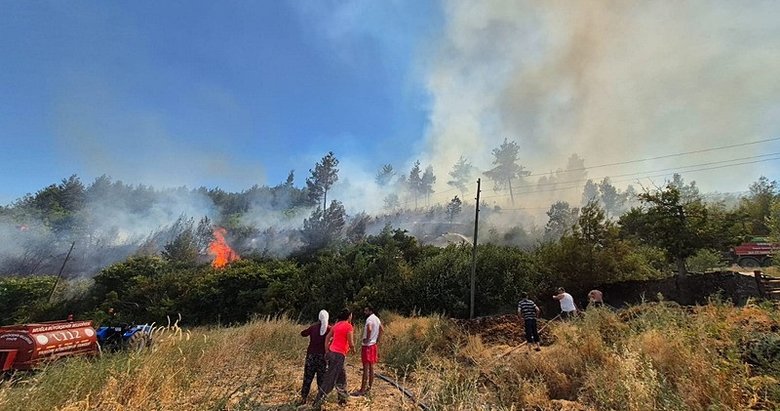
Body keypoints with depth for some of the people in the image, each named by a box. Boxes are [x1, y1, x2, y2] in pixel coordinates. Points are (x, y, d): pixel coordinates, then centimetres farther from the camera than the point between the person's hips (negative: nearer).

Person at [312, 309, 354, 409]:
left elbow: (327, 337, 11)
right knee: (330, 380, -1)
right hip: (339, 355, -8)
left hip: (331, 352, 8)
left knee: (342, 377, 21)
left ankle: (342, 399, 32)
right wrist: (353, 348, 10)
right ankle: (318, 403, 3)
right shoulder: (348, 326, -10)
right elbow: (350, 344, -12)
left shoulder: (336, 325, 12)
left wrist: (326, 351, 12)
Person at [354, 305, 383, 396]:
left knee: (366, 368, -3)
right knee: (371, 367, 14)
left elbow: (369, 329, -38)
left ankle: (362, 390, 3)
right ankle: (369, 388, 23)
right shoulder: (376, 318, 11)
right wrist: (377, 340, 17)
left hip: (367, 346, -9)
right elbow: (382, 330, 19)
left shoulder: (369, 319, -18)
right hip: (373, 345, 9)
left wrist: (367, 338, -23)